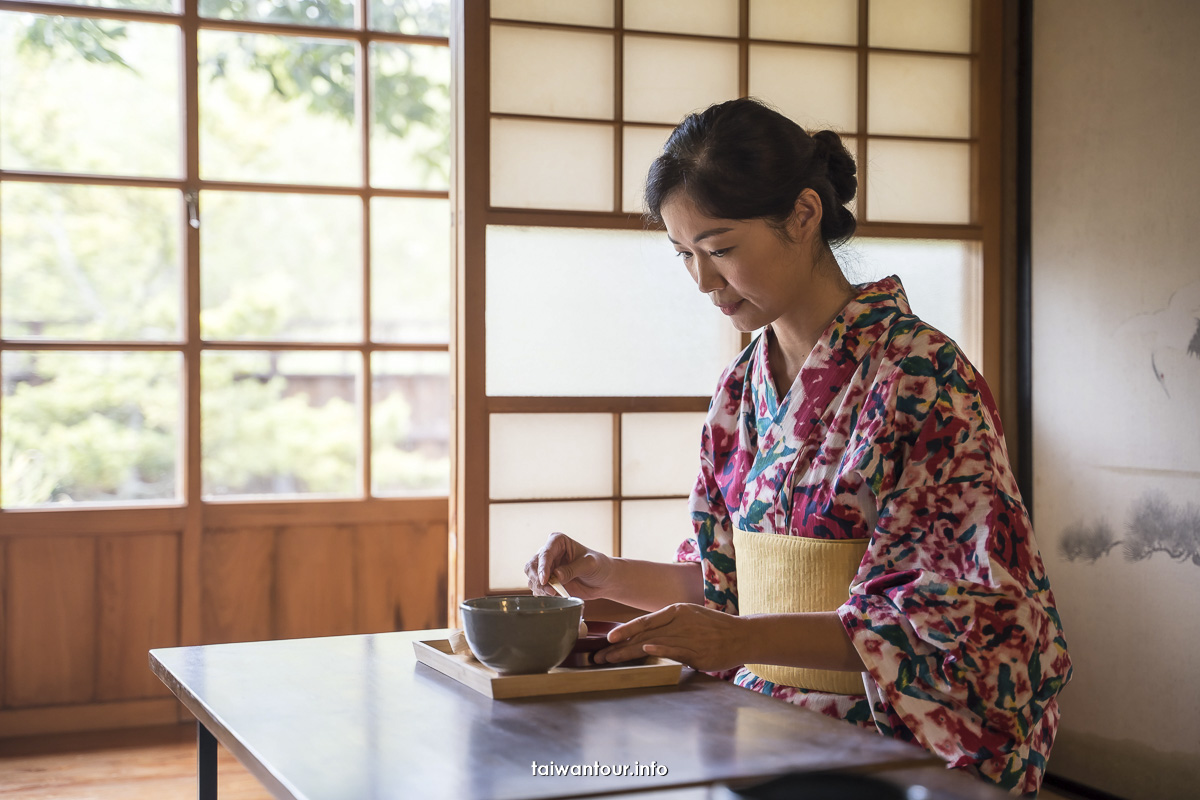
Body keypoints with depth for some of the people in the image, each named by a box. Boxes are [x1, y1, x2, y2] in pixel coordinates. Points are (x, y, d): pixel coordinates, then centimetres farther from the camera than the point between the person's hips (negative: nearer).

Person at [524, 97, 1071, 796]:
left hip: (879, 740, -6)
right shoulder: (743, 387, 10)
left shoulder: (923, 376, -11)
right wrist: (607, 576, 5)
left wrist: (744, 638, -23)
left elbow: (974, 615, -15)